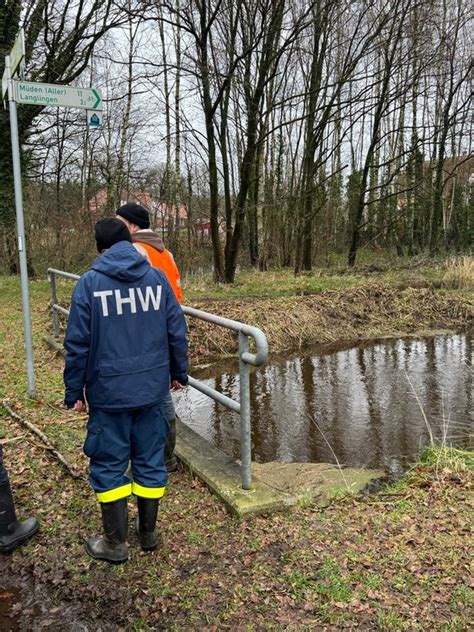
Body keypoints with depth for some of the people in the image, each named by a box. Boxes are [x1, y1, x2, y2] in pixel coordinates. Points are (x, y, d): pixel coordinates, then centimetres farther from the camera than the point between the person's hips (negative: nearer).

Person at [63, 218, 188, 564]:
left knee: (109, 465, 11)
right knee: (150, 460, 15)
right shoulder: (157, 277, 0)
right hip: (152, 389, 3)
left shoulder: (89, 283, -8)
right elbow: (177, 331, 2)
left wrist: (74, 391, 2)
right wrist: (179, 372, 15)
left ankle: (116, 543, 22)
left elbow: (78, 344, -8)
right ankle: (148, 533, 30)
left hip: (109, 392, -3)